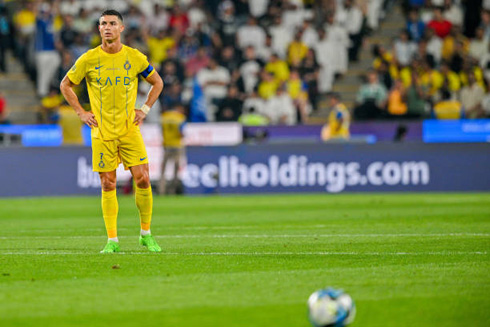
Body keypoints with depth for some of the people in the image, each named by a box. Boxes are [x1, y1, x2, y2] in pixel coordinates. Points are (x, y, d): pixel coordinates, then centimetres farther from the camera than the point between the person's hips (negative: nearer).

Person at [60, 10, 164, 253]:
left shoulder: (135, 57, 1)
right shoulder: (89, 59, -1)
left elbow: (157, 82, 16)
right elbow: (66, 85, 12)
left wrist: (144, 110, 6)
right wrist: (81, 113, 3)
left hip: (130, 129, 1)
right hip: (102, 132, 0)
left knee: (143, 180, -7)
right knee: (108, 185, -1)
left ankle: (146, 234, 8)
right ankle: (112, 240, 6)